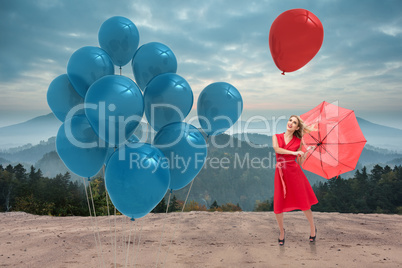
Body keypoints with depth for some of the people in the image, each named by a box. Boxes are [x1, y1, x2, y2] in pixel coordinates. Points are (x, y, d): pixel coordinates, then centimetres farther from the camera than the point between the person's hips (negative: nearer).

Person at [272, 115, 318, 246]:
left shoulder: (298, 141, 6)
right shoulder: (276, 136, 8)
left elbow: (299, 163, 9)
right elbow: (276, 148, -14)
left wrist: (305, 154, -5)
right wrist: (293, 152, -16)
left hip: (294, 172, 0)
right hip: (281, 174, 1)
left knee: (304, 204, 3)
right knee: (278, 206, 3)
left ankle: (313, 228, 29)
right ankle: (281, 231, 28)